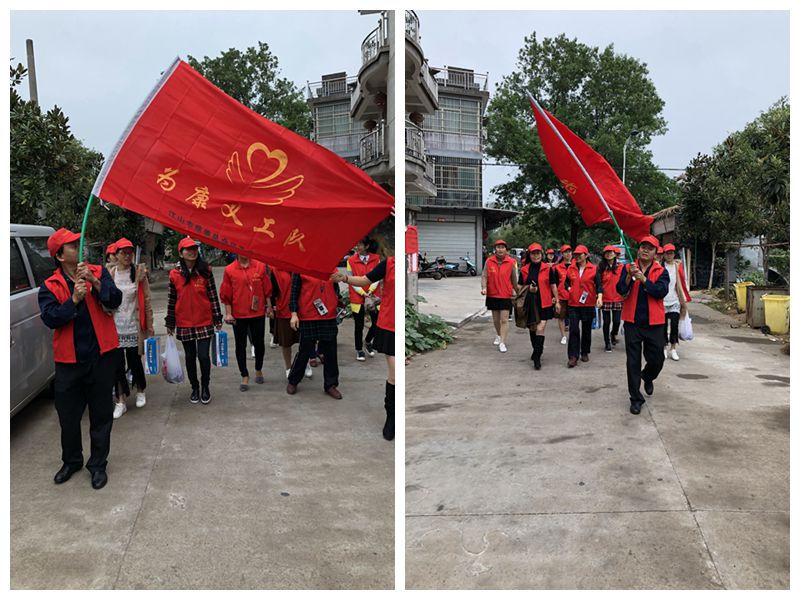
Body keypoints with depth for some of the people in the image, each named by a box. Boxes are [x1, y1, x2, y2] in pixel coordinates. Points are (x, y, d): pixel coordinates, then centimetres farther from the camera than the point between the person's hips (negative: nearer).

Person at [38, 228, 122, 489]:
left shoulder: (98, 272, 1)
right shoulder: (50, 286, 1)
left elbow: (114, 301, -11)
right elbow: (49, 318, -11)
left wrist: (95, 282, -25)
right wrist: (74, 300, -22)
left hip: (101, 355, 0)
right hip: (68, 360, 1)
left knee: (101, 413, 8)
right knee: (68, 414, 12)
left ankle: (98, 464, 23)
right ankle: (71, 461, 34)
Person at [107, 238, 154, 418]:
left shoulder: (139, 273, -1)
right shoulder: (109, 274, 2)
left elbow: (146, 300, 0)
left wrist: (149, 326, -1)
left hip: (133, 326, -1)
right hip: (115, 326, 1)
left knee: (134, 361, 7)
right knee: (118, 364, 3)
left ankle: (140, 391, 32)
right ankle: (121, 401, 14)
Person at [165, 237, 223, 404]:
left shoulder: (206, 271, -2)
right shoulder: (174, 274, 1)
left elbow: (213, 296, 0)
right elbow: (171, 300, 5)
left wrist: (218, 319, -1)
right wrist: (170, 324, 6)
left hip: (204, 322, -1)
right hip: (184, 324, 2)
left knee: (203, 356, -4)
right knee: (190, 357, 11)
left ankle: (205, 387, 18)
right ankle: (194, 388, 28)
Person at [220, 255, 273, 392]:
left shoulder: (260, 266, -1)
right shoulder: (229, 270, -3)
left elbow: (267, 289, 4)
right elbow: (226, 294, 0)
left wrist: (269, 307, 4)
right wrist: (228, 313, -4)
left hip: (258, 313, 1)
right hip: (238, 315, -1)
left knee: (259, 343, 12)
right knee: (240, 346, 6)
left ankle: (259, 370, 34)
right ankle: (245, 376, 18)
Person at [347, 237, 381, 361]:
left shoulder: (376, 259, 1)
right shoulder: (351, 260, -4)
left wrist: (370, 291, -13)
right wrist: (363, 293, -12)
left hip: (373, 296, 2)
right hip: (357, 298, -2)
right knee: (359, 325, 5)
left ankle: (368, 341, 30)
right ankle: (359, 350, 22)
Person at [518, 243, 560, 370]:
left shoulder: (548, 269, 0)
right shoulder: (524, 270, 7)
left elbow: (553, 286, 4)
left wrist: (557, 301, 3)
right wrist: (528, 288, -6)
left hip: (544, 303, -3)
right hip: (530, 303, 3)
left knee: (540, 329, -12)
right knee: (532, 328, 14)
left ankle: (537, 357, -9)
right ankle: (537, 350, 35)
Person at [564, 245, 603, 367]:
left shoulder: (593, 269, -1)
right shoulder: (570, 269, 6)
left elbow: (599, 285, -4)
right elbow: (566, 282, 19)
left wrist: (599, 297, -20)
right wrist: (569, 289, -1)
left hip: (588, 304, -1)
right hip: (574, 304, 1)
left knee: (587, 330, 11)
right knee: (574, 330, -7)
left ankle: (585, 353, 26)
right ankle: (573, 357, -6)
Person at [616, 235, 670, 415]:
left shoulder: (661, 272, 3)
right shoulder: (627, 268, 4)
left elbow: (661, 291, -13)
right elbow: (620, 290, -9)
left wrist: (643, 279, -20)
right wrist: (630, 276, -25)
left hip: (654, 323, 0)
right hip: (632, 321, 0)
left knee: (656, 360, 8)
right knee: (633, 362, 2)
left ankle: (647, 377, 42)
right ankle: (635, 398, 12)